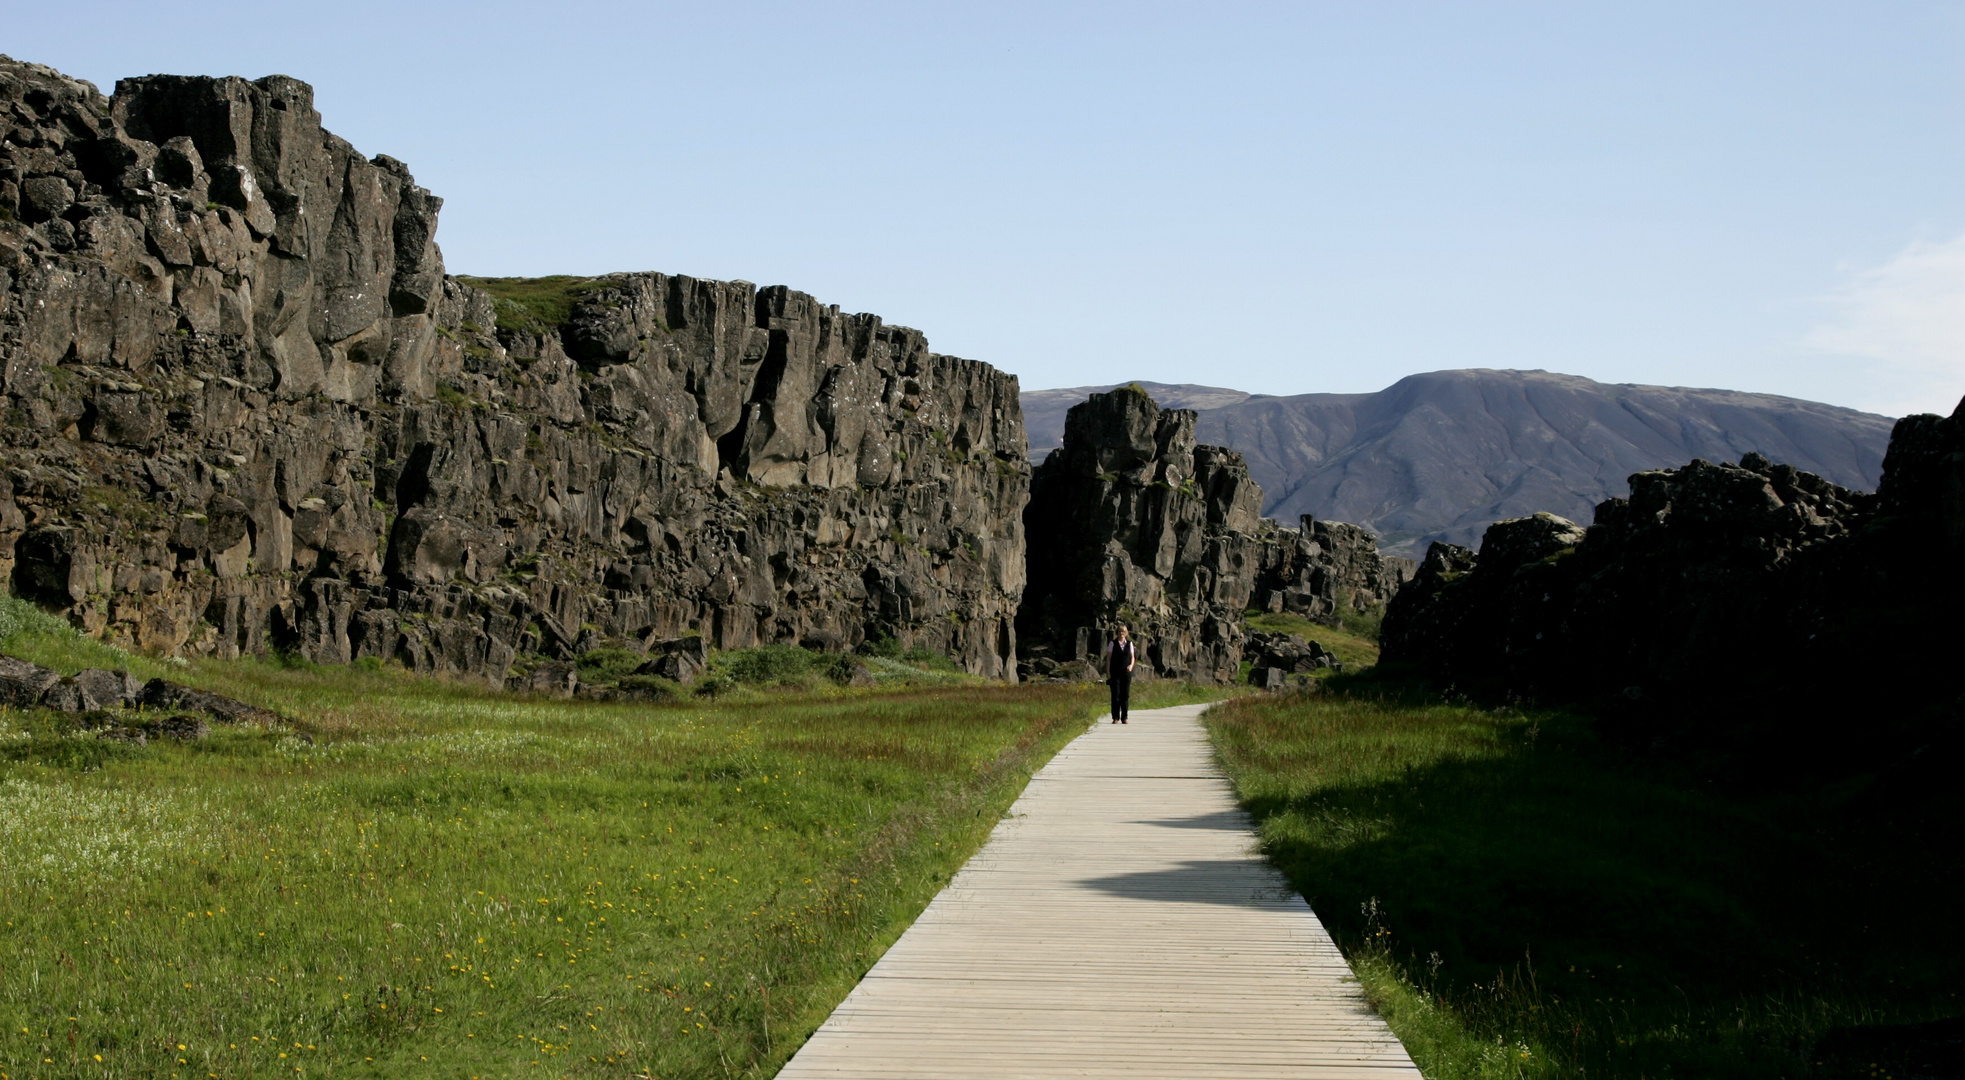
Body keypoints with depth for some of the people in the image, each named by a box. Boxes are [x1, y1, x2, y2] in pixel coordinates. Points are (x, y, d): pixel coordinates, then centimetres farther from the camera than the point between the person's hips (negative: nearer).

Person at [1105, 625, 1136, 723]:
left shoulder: (1129, 643, 8)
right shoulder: (1113, 643, 1)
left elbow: (1132, 657, 13)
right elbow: (1108, 658, 1)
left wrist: (1131, 665, -8)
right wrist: (1107, 672, -6)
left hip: (1126, 672, 2)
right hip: (1115, 673, -2)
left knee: (1125, 695, 2)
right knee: (1116, 695, -5)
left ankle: (1124, 718, 7)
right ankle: (1115, 718, -2)